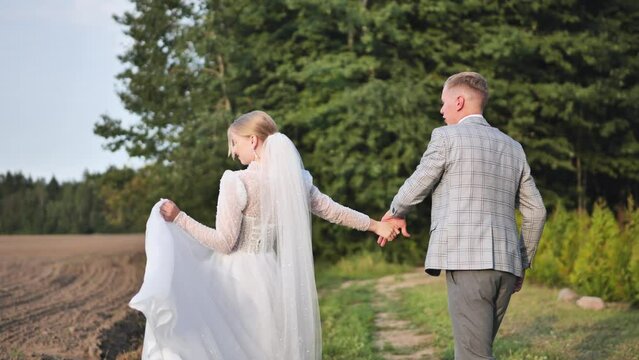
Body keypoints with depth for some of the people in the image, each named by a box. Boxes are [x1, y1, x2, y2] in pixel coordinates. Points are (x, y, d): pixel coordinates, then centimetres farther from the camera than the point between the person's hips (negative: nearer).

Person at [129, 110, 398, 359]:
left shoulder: (237, 182, -14)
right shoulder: (295, 178, 4)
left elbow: (224, 242, -14)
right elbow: (333, 211, 15)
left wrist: (178, 218, -9)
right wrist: (375, 225, 30)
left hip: (242, 279, -6)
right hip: (276, 277, 6)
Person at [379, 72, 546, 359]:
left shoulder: (446, 137, 0)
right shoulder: (512, 147, 18)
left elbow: (416, 187, 8)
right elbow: (536, 212, 18)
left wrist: (395, 214, 30)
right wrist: (522, 263, 26)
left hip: (466, 261, -7)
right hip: (505, 264, 7)